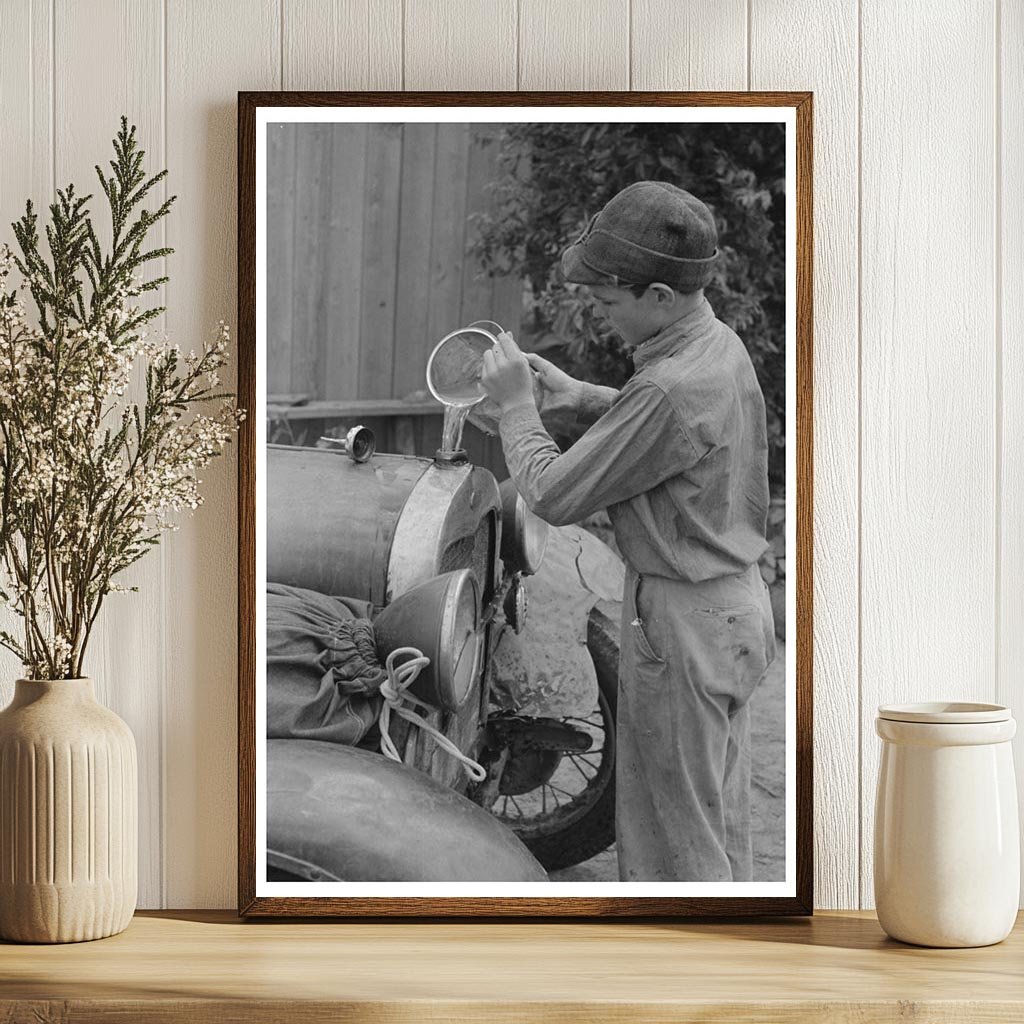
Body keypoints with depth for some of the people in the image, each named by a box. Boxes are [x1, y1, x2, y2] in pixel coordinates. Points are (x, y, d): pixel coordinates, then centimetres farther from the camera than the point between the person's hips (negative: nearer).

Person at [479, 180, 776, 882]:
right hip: (736, 601, 10)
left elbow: (555, 496, -22)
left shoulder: (671, 389, -28)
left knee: (677, 834, 5)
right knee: (719, 812, 22)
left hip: (683, 624, -10)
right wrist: (583, 398, 9)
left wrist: (517, 405, -7)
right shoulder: (722, 346, 2)